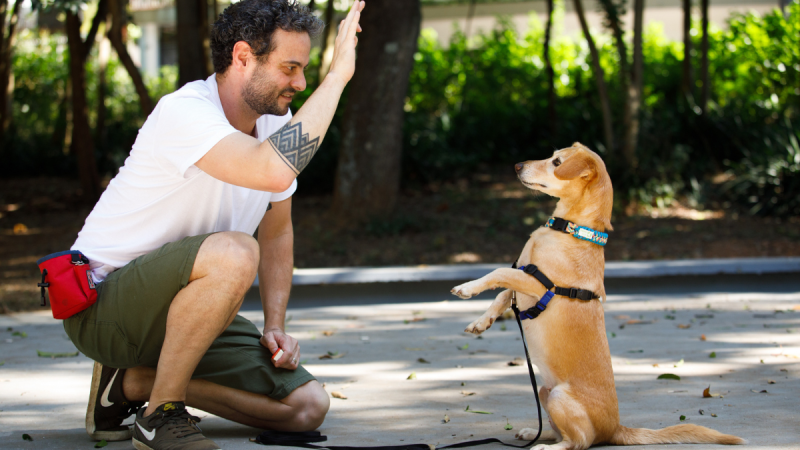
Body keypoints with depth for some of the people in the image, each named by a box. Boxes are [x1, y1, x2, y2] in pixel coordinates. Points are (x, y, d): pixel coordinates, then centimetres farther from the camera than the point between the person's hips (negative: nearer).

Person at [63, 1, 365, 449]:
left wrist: (275, 327, 5)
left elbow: (277, 231, 16)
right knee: (234, 252, -37)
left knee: (308, 408, -5)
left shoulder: (277, 123, 3)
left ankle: (136, 382, 6)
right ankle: (161, 413, -19)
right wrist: (337, 76, -35)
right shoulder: (184, 113, -24)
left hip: (176, 305, 8)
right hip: (101, 301, -8)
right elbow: (274, 172, -43)